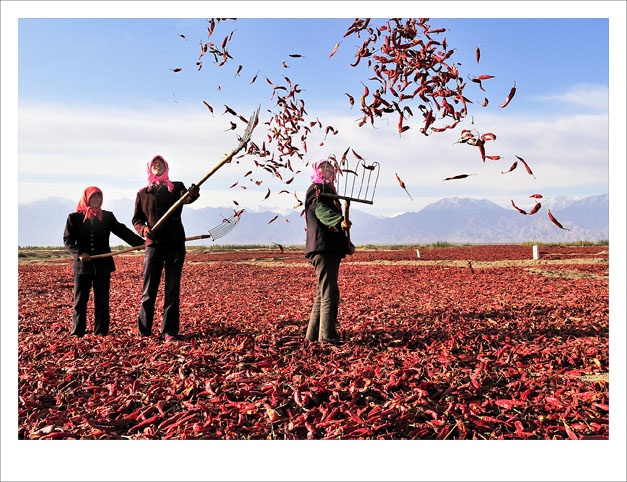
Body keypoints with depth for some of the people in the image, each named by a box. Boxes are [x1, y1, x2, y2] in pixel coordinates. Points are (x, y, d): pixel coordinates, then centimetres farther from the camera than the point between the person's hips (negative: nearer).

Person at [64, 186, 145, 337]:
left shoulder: (107, 216, 11)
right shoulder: (74, 217, 7)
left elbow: (122, 231, 6)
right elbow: (68, 240, 2)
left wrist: (141, 243, -5)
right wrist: (79, 253, -15)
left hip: (102, 265, 1)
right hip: (82, 265, -1)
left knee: (102, 300, 3)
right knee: (80, 299, 2)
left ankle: (101, 332, 10)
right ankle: (77, 332, 11)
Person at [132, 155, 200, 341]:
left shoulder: (176, 187, 11)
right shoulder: (143, 193, 15)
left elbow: (186, 198, -11)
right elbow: (136, 219, 16)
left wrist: (193, 194, -35)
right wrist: (143, 229, -7)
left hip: (175, 244, 0)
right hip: (154, 244, 1)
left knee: (172, 290, 1)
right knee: (149, 290, 1)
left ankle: (169, 331, 6)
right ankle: (144, 331, 12)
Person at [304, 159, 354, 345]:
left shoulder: (328, 192, 30)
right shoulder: (316, 190, -2)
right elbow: (322, 211, -26)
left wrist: (347, 244, 31)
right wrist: (339, 221, -44)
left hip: (331, 249, 11)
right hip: (322, 248, -11)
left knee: (323, 293, 13)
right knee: (330, 293, -14)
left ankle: (314, 334, 20)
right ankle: (327, 337, -12)